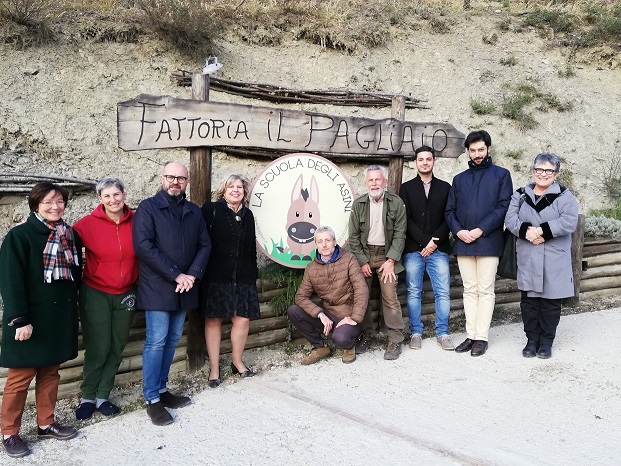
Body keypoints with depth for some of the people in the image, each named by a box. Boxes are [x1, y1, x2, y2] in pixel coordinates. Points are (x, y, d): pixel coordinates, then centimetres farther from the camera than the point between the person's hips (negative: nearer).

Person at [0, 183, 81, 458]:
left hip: (61, 316, 5)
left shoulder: (70, 235, 8)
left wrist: (72, 308, 12)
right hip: (29, 318, -5)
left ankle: (46, 424, 27)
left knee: (50, 372, 14)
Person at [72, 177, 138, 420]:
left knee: (116, 348, 11)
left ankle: (102, 397, 25)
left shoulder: (136, 222, -5)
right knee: (98, 349, 3)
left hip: (125, 295, 3)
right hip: (95, 294, -3)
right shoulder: (88, 224, -11)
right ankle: (87, 398, 21)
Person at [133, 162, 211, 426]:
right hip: (157, 288, -5)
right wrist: (176, 275, -17)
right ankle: (152, 399, 6)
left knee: (173, 340, 11)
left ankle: (161, 389, 24)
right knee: (156, 341, -4)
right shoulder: (148, 208, -5)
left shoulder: (194, 212, 11)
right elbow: (143, 246, -15)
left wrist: (192, 275, -8)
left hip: (184, 288, 5)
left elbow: (205, 245, 9)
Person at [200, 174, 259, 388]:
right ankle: (214, 368, 15)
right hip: (216, 276, -4)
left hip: (243, 277, 4)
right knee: (214, 320, 3)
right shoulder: (211, 210, -2)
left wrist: (253, 274, 13)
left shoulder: (248, 215, 12)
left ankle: (237, 362, 23)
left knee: (243, 319, 2)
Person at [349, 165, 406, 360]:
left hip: (386, 255, -2)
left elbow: (399, 234, -3)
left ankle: (395, 341, 1)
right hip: (364, 255, 2)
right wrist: (362, 261, -4)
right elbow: (353, 236, 2)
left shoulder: (396, 203, -4)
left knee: (390, 298, -8)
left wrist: (391, 260, -10)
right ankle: (365, 335, 17)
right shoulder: (358, 204, 1)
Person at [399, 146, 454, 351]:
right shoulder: (407, 188, 8)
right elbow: (406, 219, -1)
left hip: (439, 249, 1)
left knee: (443, 293, -1)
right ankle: (416, 333, 12)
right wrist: (425, 240, -10)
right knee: (413, 293, 3)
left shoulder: (445, 187, 11)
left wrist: (435, 241, -9)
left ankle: (442, 333, 9)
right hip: (413, 250, 0)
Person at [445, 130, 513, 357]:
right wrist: (458, 230, -6)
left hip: (488, 242, -4)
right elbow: (449, 211, 13)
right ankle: (471, 335, 13)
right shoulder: (459, 179, 17)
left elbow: (503, 206, -5)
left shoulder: (501, 174, 5)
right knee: (470, 290, 8)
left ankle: (482, 337, 6)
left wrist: (480, 230, -13)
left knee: (485, 290, 0)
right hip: (463, 243, 4)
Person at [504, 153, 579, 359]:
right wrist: (526, 231, -20)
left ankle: (546, 341, 17)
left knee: (550, 300, 4)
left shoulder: (565, 197, 0)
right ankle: (532, 339, 20)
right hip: (527, 259, 3)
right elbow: (510, 218, -2)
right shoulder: (521, 195, 10)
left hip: (554, 260, -2)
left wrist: (542, 230, -21)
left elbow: (569, 222, -14)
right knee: (529, 299, 7)